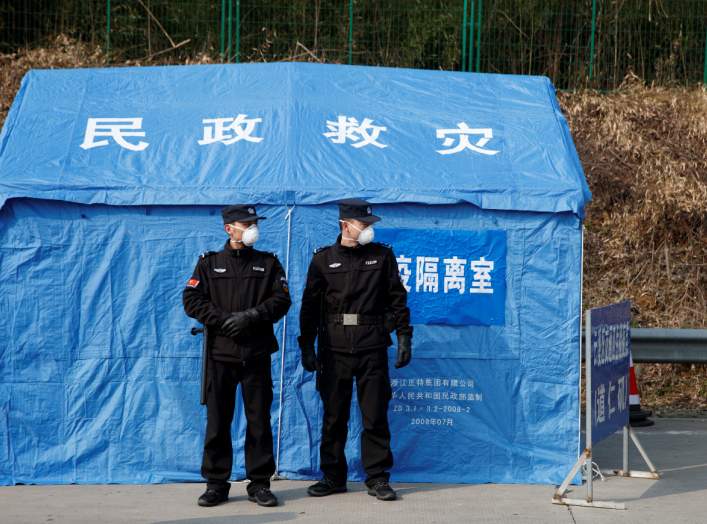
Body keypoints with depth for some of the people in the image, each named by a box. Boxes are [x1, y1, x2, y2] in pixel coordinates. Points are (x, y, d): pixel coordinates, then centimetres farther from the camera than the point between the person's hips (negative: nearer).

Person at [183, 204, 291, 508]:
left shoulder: (268, 263, 10)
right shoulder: (209, 263, 9)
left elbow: (281, 300, 0)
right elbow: (191, 300, 0)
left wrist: (251, 317, -14)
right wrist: (223, 319, -12)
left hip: (257, 353, 0)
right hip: (220, 351, 0)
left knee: (259, 419, 2)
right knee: (217, 420, 2)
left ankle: (259, 483, 10)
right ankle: (216, 484, 9)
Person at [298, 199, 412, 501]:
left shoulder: (382, 256, 7)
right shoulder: (323, 260, 6)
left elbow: (397, 298, 8)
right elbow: (310, 305, 7)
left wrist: (404, 336, 1)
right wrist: (306, 346, 3)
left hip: (372, 348, 0)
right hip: (334, 349, 0)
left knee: (375, 416, 1)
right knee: (334, 416, 6)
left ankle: (377, 478, 9)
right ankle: (333, 477, 16)